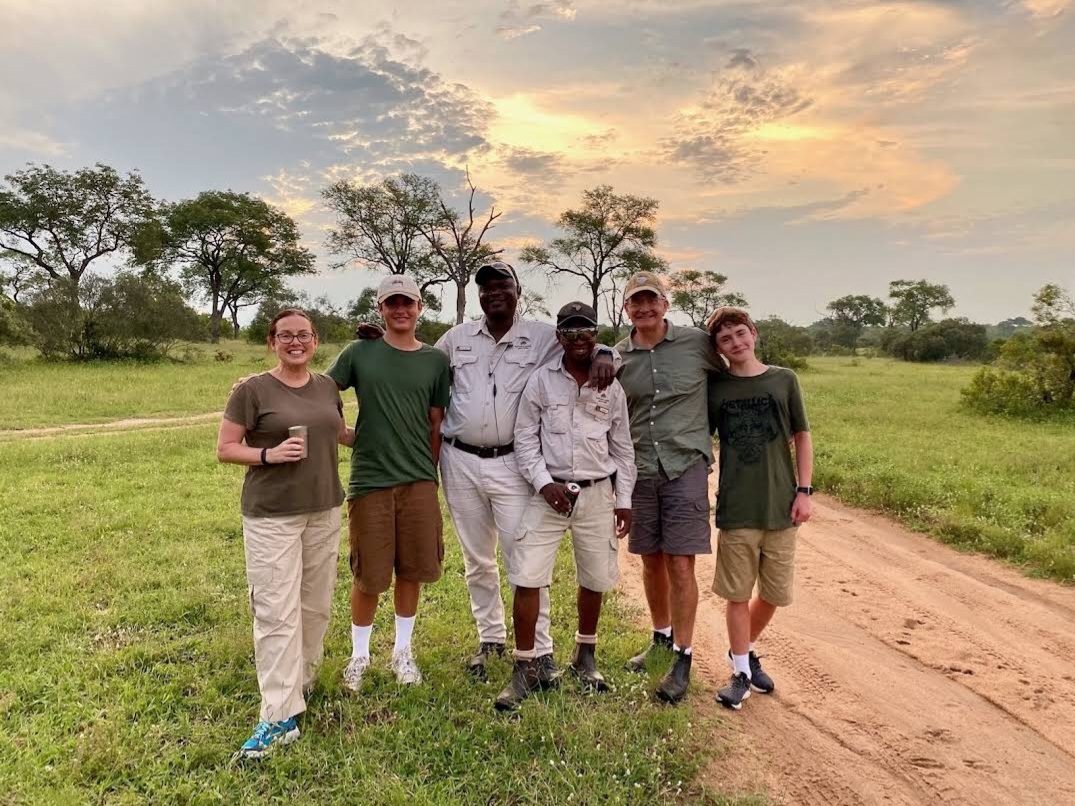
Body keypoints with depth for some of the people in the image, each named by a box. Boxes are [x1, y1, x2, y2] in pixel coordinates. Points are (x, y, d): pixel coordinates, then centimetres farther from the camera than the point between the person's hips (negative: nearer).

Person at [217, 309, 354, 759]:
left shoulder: (327, 387, 7)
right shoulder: (251, 390, -7)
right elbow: (225, 449, -5)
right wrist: (270, 455, -20)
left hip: (324, 511, 5)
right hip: (271, 515, -5)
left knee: (316, 605, 14)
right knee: (277, 612, -5)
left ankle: (301, 679, 34)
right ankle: (280, 716, 1)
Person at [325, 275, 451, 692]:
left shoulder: (436, 360, 5)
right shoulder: (359, 353, 0)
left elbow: (437, 425, 9)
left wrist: (429, 471, 8)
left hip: (419, 482, 2)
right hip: (369, 481, -2)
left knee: (411, 571, 10)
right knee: (369, 575, 7)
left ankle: (403, 650, 31)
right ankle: (359, 655, 28)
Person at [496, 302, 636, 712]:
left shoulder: (612, 388, 4)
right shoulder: (540, 381, -2)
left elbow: (622, 448, 9)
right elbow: (525, 439, -1)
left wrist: (624, 500, 8)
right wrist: (544, 482, -12)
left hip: (597, 494, 2)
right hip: (549, 491, -2)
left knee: (594, 578, 12)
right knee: (527, 578, -7)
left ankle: (584, 656, 35)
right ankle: (525, 669, 9)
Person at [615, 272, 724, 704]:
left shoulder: (697, 343, -2)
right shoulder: (616, 357, 4)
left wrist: (716, 437, 7)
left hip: (685, 466, -3)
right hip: (639, 470, 3)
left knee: (680, 564, -3)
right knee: (651, 560, 14)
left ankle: (683, 659, 10)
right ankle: (662, 637, 34)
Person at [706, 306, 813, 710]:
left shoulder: (784, 380, 2)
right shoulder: (714, 388, 1)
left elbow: (802, 437, 6)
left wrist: (804, 490, -1)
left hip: (781, 507, 1)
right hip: (735, 509, -1)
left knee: (774, 593, 11)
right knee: (737, 593, 6)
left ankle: (744, 650, 37)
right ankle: (741, 672, 23)